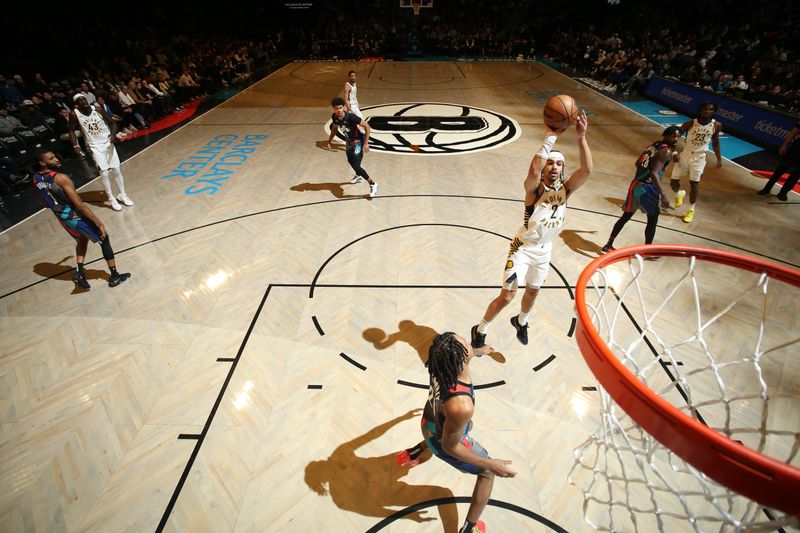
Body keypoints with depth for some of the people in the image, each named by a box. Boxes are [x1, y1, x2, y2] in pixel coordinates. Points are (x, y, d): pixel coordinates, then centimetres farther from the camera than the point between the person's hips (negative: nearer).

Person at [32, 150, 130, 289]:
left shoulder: (36, 179, 1)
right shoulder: (61, 178, -25)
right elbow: (79, 205, -27)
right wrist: (99, 223, -24)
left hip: (63, 219, 8)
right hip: (76, 217, -8)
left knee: (83, 239, 32)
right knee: (104, 240, 9)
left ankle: (79, 273, 22)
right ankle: (115, 276, 13)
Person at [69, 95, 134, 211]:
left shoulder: (98, 110, -6)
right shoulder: (74, 114, -8)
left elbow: (112, 123, 3)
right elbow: (72, 130, 0)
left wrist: (113, 134, -16)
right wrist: (76, 146, -10)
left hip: (107, 142, 2)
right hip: (95, 146, -2)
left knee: (116, 170, 5)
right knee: (104, 173, -9)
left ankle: (122, 195, 19)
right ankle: (111, 199, 4)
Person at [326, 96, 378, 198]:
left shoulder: (351, 117, -32)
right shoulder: (334, 117, -12)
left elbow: (367, 126, -26)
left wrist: (366, 143, -28)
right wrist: (329, 141, 13)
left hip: (358, 141, -8)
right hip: (349, 141, 8)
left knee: (356, 166, -18)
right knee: (350, 160, 28)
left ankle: (373, 184, -4)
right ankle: (358, 176, 59)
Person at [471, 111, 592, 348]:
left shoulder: (565, 189, -7)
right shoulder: (534, 188, -22)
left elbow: (587, 169, -25)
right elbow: (534, 170, -45)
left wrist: (581, 137, -33)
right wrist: (551, 137, -42)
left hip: (544, 250, 6)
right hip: (523, 248, -5)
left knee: (532, 291, 22)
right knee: (507, 296, -6)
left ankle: (521, 322, 52)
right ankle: (480, 330, 16)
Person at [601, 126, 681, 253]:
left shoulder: (654, 145, 14)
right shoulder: (666, 151, -12)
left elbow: (638, 163, 22)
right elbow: (654, 174, -23)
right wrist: (663, 195, -25)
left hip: (635, 184, 8)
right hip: (646, 187, -8)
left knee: (626, 216, 16)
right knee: (653, 219, 8)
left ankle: (608, 245, 20)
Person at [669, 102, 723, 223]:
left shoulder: (717, 125, -7)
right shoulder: (690, 124, -15)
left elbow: (715, 142, 8)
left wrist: (719, 159, 10)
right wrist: (674, 152, -22)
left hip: (699, 157, 0)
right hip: (685, 154, 0)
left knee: (694, 184, 0)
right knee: (673, 181, -1)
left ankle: (691, 210, 17)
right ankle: (678, 194, 37)